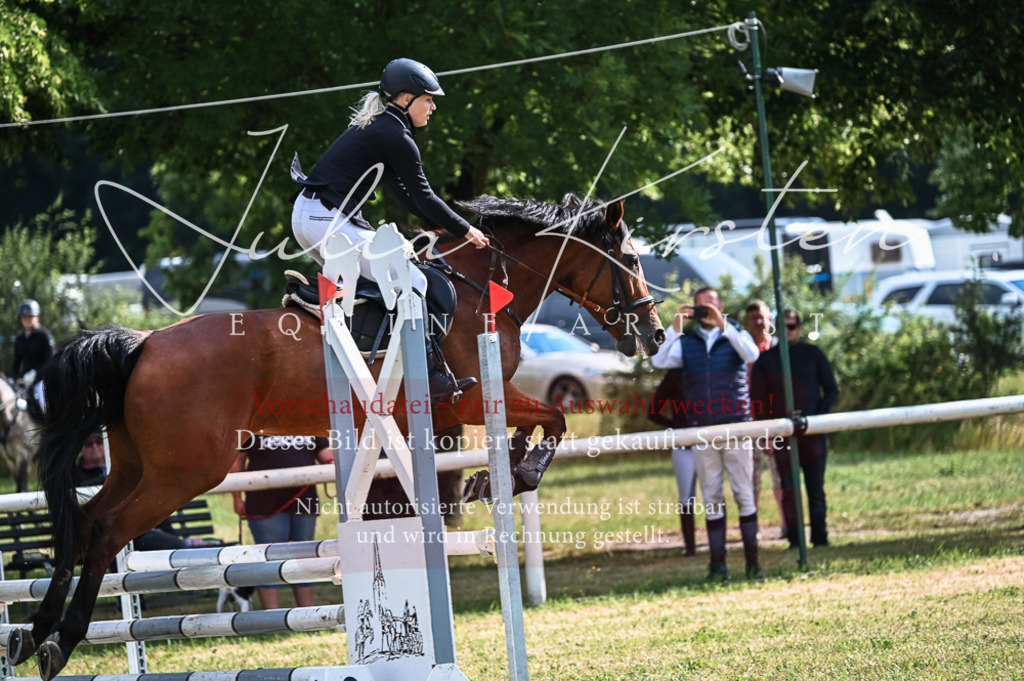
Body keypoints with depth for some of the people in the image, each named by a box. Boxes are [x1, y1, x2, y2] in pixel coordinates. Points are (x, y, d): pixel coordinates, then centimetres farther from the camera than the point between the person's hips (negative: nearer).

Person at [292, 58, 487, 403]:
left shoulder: (375, 127, 19)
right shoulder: (397, 138, -10)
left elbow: (401, 190, 26)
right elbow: (423, 197, -6)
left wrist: (441, 223, 25)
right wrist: (464, 230, 5)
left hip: (305, 218, 10)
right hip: (331, 223, -10)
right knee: (410, 282, -7)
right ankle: (429, 380, -9)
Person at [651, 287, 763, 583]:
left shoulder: (736, 335, 6)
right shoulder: (686, 342, 9)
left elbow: (752, 355, -15)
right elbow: (659, 361, -7)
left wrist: (723, 325, -21)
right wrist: (675, 328, -15)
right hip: (702, 433, 1)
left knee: (744, 494, -2)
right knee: (712, 498, 3)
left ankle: (752, 562, 0)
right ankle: (717, 564, 5)